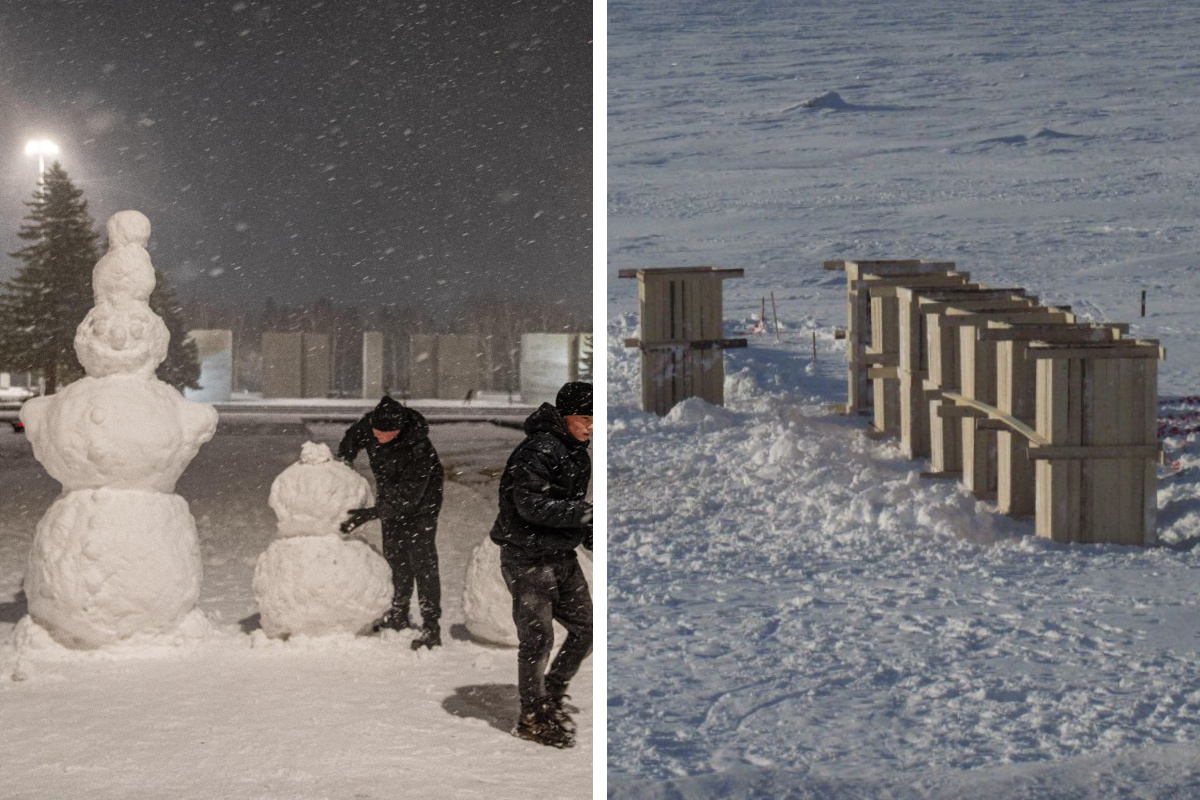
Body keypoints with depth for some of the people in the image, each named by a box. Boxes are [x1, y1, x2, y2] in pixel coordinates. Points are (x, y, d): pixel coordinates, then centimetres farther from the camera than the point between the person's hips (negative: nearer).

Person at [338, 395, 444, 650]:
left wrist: (368, 514, -40)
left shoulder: (419, 449, -38)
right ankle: (398, 615, 30)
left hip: (421, 501, -6)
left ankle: (431, 627, -10)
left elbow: (409, 497, -36)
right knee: (394, 556, 14)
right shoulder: (370, 423, -21)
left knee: (422, 561, -12)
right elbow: (351, 438, 4)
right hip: (391, 497, 7)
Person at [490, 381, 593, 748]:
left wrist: (589, 534, 10)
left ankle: (551, 698, 26)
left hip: (562, 556, 9)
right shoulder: (537, 450, -19)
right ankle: (531, 718, 11)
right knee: (538, 638, -4)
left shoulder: (577, 453, 11)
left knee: (585, 629, 9)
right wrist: (585, 513, -30)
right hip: (527, 557, -9)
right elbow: (532, 505, -26)